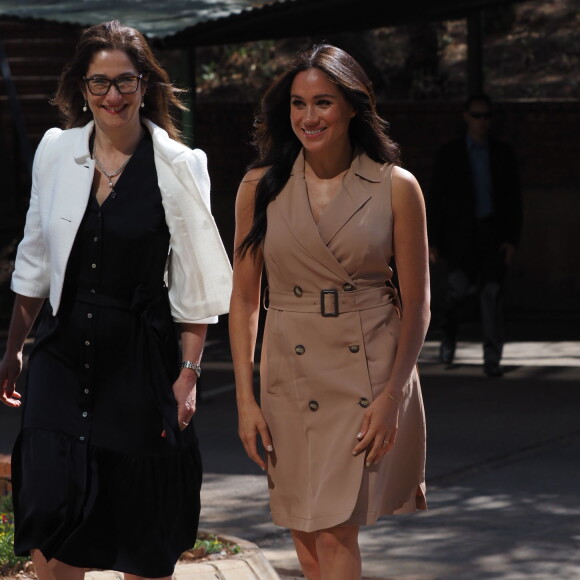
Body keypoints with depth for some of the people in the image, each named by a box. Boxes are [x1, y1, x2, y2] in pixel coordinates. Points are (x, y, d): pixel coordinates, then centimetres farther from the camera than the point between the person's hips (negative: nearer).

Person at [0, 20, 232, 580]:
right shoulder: (55, 151, 4)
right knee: (49, 512, -7)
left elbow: (194, 283, -4)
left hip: (141, 359, -2)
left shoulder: (178, 167, -5)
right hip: (62, 354, 2)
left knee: (143, 533, 5)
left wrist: (189, 372, -8)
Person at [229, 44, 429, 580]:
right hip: (291, 379, 3)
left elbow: (417, 303, -1)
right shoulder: (261, 188, 1)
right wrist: (245, 397, -2)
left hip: (371, 375, -2)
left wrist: (392, 396, -10)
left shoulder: (396, 188, -4)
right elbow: (244, 299, 4)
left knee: (334, 532, -11)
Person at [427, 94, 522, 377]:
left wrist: (512, 239, -6)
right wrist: (433, 242, -4)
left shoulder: (503, 153, 5)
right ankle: (449, 333, 18)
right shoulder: (449, 153, 1)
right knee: (460, 287, -14)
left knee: (492, 292, -8)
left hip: (494, 234, 1)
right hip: (461, 234, -1)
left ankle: (492, 359, -4)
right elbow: (436, 199, 1)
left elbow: (514, 199, 4)